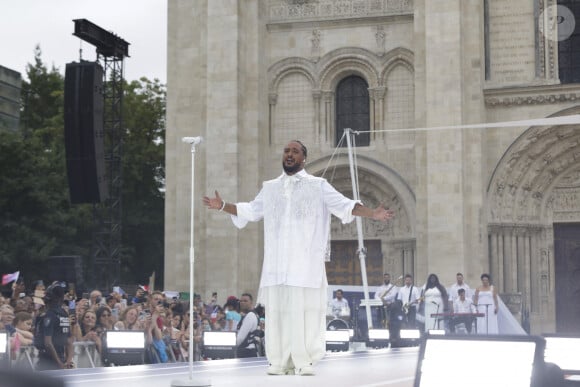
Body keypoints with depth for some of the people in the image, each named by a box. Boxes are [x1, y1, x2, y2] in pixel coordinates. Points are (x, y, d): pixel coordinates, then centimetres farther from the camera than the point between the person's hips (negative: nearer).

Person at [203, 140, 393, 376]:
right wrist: (223, 206, 20)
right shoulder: (270, 188, 19)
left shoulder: (318, 186, 7)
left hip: (306, 262, -3)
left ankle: (306, 361, -5)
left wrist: (372, 214, -14)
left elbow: (344, 205, -1)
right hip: (277, 263, 3)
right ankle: (280, 362, 5)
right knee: (277, 310, 0)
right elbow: (249, 211, 28)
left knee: (306, 310, -8)